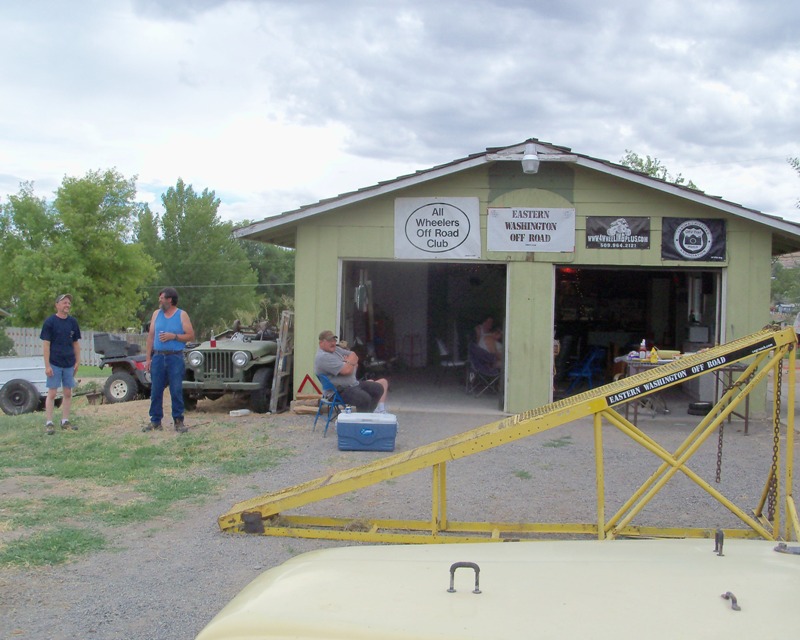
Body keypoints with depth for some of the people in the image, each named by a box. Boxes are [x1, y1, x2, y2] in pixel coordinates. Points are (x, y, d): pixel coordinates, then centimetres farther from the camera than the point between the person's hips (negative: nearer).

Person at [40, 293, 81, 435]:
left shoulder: (73, 322, 7)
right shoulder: (50, 322, -6)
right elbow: (46, 344, -8)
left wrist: (77, 362, 8)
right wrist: (47, 365, -12)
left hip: (69, 364, 5)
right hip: (54, 363, -4)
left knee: (68, 393, 7)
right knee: (52, 393, -3)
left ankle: (65, 421, 16)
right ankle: (49, 423, 2)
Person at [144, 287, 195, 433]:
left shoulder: (182, 315, 0)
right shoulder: (156, 313, 10)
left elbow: (191, 336, -2)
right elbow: (151, 336, 10)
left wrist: (173, 336, -15)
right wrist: (148, 358, 5)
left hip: (175, 357, -3)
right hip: (158, 357, 3)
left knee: (176, 391, -1)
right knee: (155, 391, 5)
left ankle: (178, 421, 6)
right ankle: (155, 421, 13)